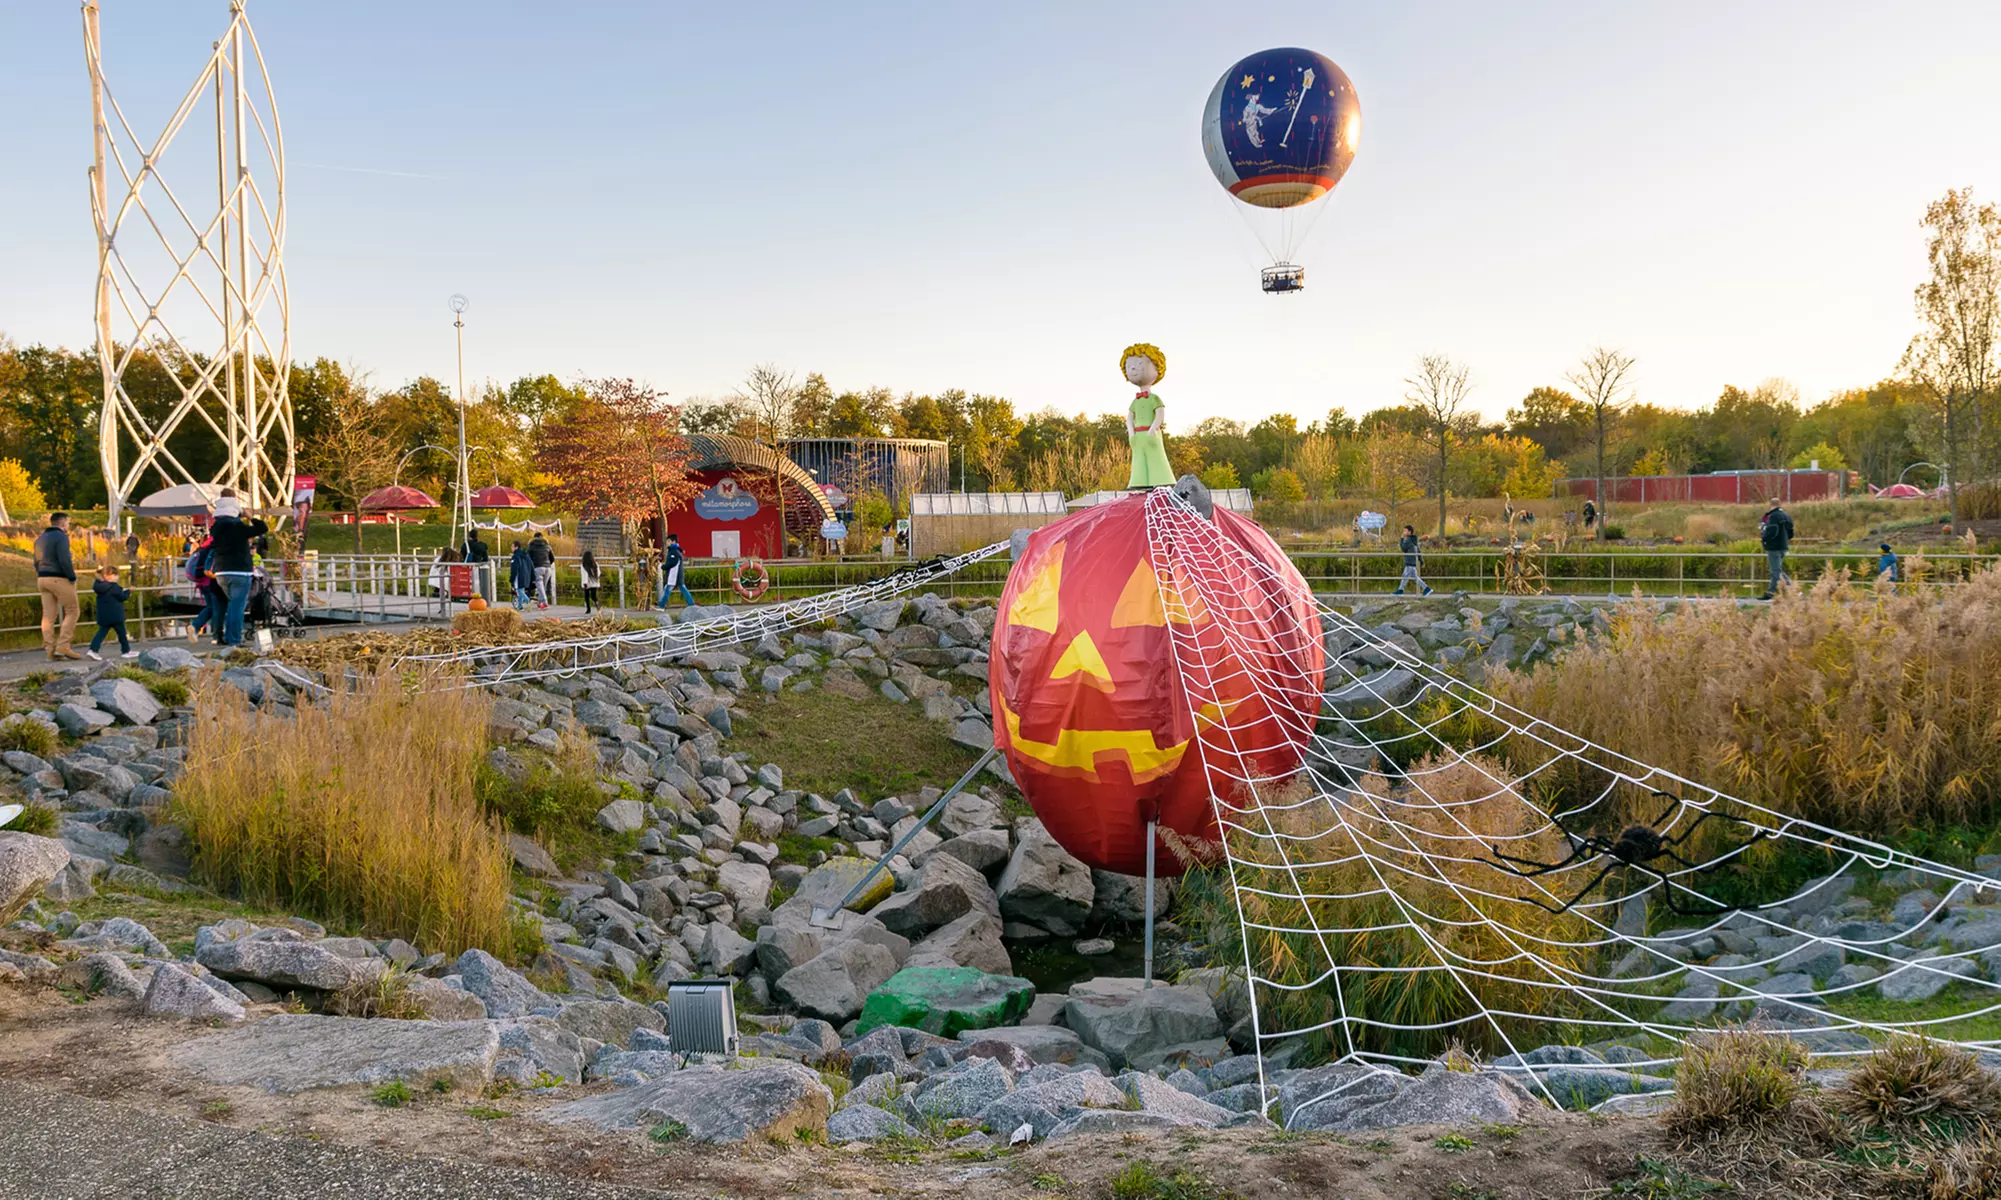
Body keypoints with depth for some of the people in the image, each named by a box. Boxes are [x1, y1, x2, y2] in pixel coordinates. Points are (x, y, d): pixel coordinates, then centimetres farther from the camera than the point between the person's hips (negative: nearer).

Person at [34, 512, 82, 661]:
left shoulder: (40, 538, 17)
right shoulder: (61, 537, -10)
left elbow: (37, 562, 16)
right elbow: (64, 560, -19)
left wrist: (41, 580, 15)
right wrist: (72, 577, -11)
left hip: (43, 579, 8)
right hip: (60, 579, -8)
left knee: (49, 614, 5)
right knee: (71, 611, -1)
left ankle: (50, 648, 2)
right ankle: (63, 645, -10)